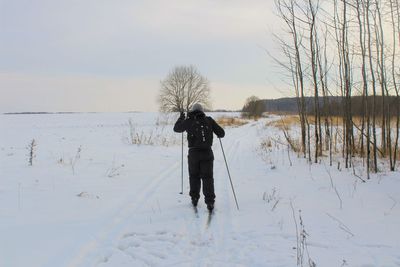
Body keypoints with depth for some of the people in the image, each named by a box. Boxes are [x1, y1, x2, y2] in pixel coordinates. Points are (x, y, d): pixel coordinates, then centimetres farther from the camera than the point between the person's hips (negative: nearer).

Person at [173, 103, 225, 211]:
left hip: (193, 153, 0)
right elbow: (221, 133, 2)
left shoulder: (189, 121, 1)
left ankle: (194, 199, 23)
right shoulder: (209, 120, 2)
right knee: (207, 178, 4)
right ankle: (210, 202, -3)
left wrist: (181, 118, 33)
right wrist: (218, 134, 25)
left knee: (194, 176, 17)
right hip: (207, 153, 0)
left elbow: (176, 128, 18)